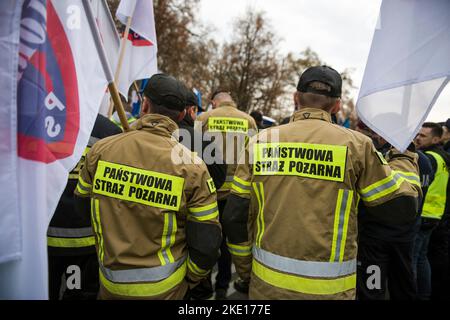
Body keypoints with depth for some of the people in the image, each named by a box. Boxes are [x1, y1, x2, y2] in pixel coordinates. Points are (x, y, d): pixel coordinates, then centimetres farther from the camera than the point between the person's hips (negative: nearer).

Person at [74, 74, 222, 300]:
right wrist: (189, 281, 3)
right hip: (164, 288, -2)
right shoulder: (192, 167, -18)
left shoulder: (100, 150, -11)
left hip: (109, 285, 2)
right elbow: (206, 245, -15)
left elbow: (82, 207, 4)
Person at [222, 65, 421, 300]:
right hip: (329, 288, -1)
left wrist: (245, 270, 13)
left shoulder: (260, 142, -4)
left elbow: (234, 218, -2)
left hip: (267, 282, 2)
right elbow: (402, 208, -1)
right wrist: (404, 159, 15)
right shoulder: (355, 145, -9)